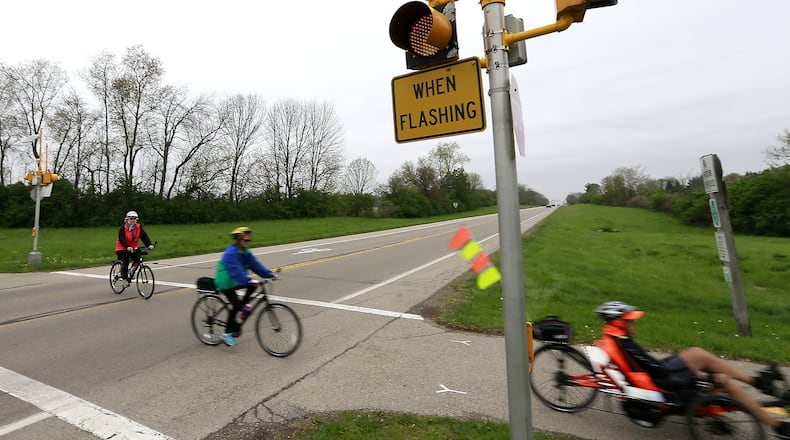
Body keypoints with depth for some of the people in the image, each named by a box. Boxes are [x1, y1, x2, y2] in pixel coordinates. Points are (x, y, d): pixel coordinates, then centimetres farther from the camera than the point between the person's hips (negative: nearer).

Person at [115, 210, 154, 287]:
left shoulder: (139, 227, -5)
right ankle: (125, 279, 3)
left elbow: (144, 236, -13)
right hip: (122, 248, -3)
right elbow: (121, 239, -23)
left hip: (133, 248, 3)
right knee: (125, 263, -11)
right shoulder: (123, 227, -13)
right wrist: (127, 247, -39)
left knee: (138, 258, -20)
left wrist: (149, 244, -29)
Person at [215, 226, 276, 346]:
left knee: (254, 285, -12)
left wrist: (269, 274, -17)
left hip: (236, 281, 8)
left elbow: (255, 264, -6)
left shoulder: (245, 252, 1)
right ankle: (227, 333, 2)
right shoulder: (231, 253, -25)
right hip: (225, 283, -8)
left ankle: (242, 305, 6)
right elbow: (236, 271, -37)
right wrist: (249, 280, -48)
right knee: (236, 305, -13)